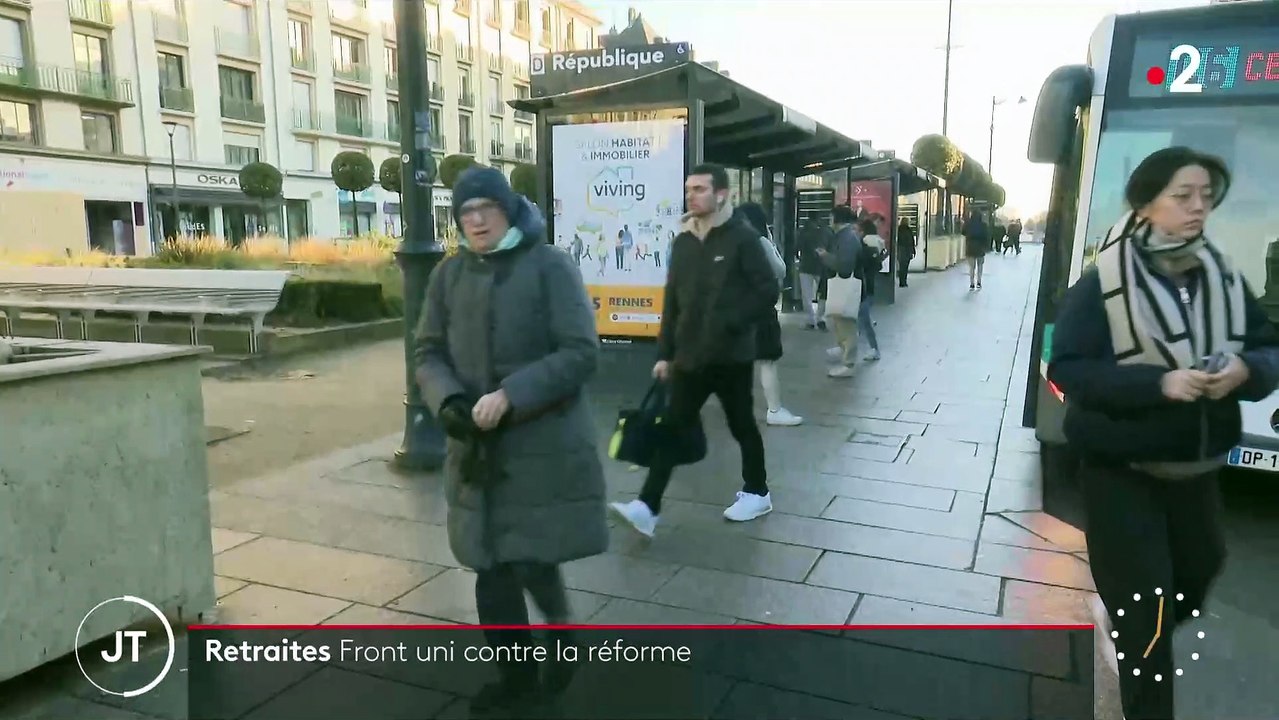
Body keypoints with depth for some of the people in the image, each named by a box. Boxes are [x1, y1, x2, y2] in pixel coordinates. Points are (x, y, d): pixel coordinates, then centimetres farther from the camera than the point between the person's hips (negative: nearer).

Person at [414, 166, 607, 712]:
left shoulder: (550, 266, -8)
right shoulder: (448, 275, 6)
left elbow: (580, 353, -14)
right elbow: (429, 354, 10)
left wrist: (510, 395, -23)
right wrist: (448, 401, -11)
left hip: (545, 444, -4)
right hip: (478, 448, 5)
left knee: (532, 561, -6)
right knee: (490, 567, 11)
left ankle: (561, 628, 29)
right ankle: (515, 673, 33)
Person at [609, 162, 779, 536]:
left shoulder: (742, 237, -7)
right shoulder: (683, 242, 9)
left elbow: (768, 291, -11)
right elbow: (672, 302, 10)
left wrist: (730, 325, -18)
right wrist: (665, 353, 6)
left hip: (731, 356, -4)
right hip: (689, 356, 5)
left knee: (742, 425, 11)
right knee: (673, 427, 0)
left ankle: (757, 492, 32)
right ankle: (648, 507, -1)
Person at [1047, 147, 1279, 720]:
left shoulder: (1223, 277, -1)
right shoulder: (1101, 285, -15)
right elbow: (1065, 367, -19)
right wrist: (1159, 382, -29)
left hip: (1196, 464, 5)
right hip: (1121, 467, -5)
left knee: (1198, 576, 20)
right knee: (1145, 603, 1)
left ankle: (1118, 615, 50)